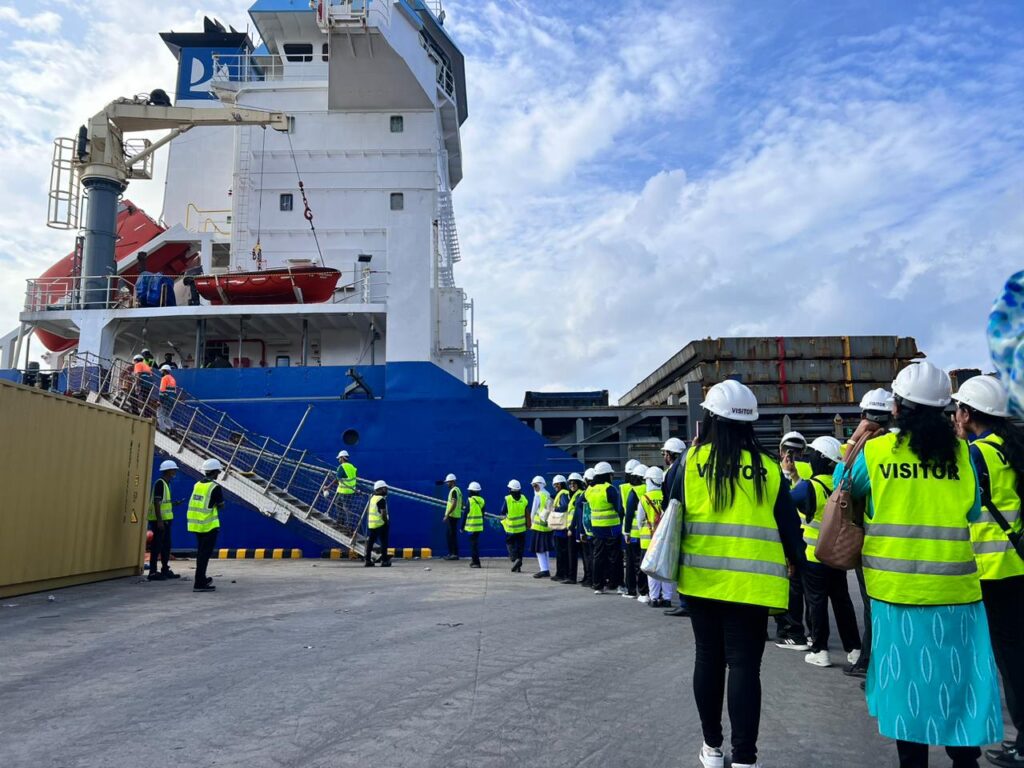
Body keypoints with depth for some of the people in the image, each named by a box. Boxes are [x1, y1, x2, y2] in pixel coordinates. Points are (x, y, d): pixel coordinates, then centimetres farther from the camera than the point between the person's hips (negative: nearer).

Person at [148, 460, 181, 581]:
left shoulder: (166, 484, 16)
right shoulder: (160, 483, -14)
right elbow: (156, 502, -20)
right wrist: (159, 520, -23)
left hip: (165, 520, 10)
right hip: (159, 520, -10)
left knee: (166, 545, 14)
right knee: (157, 545, -4)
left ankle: (165, 570, 22)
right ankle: (153, 572, 1)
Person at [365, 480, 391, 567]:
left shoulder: (372, 497, 10)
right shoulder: (381, 499, -15)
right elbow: (383, 514, -19)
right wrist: (387, 522, -7)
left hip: (371, 523, 8)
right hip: (380, 524, -8)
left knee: (370, 542, 10)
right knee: (384, 542, 2)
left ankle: (367, 560, 13)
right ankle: (384, 561, 4)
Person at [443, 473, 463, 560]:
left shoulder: (453, 491, -14)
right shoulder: (458, 490, 15)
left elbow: (454, 504, -23)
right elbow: (461, 504, 19)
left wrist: (447, 515, -22)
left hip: (452, 516, -10)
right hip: (457, 516, 10)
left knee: (452, 535, -5)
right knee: (448, 535, 14)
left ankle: (455, 554, -3)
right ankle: (451, 553, 18)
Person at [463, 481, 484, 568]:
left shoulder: (470, 500, -12)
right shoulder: (482, 500, 6)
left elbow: (466, 514, -11)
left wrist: (462, 526, -5)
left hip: (471, 526, -6)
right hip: (479, 526, 6)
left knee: (473, 544, -2)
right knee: (475, 543, 17)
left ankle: (476, 562, -3)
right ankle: (473, 559, 23)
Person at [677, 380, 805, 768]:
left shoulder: (691, 459, -3)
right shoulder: (768, 468, -1)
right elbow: (789, 524, 4)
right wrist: (796, 561, 19)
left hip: (702, 577, 1)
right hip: (751, 582, -1)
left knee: (708, 658, 14)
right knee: (744, 664, 3)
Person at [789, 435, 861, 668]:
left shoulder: (810, 487, -19)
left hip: (814, 555, -5)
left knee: (817, 601, 3)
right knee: (842, 600, 14)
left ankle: (820, 650, 7)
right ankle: (853, 649, 18)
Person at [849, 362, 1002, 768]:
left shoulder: (875, 451, -6)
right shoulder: (960, 452, -1)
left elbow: (844, 487, 12)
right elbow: (973, 511, 11)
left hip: (897, 585, -1)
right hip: (953, 586, 1)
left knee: (908, 679, 10)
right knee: (956, 679, 12)